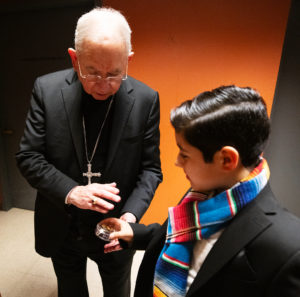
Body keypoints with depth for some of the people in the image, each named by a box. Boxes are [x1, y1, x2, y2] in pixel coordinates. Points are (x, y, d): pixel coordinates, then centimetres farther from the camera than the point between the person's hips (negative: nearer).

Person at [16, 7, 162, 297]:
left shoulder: (146, 99, -15)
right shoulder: (47, 89, -13)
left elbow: (150, 167, -10)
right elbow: (28, 156, -9)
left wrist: (130, 214, -23)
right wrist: (70, 192, -24)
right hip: (61, 229, 2)